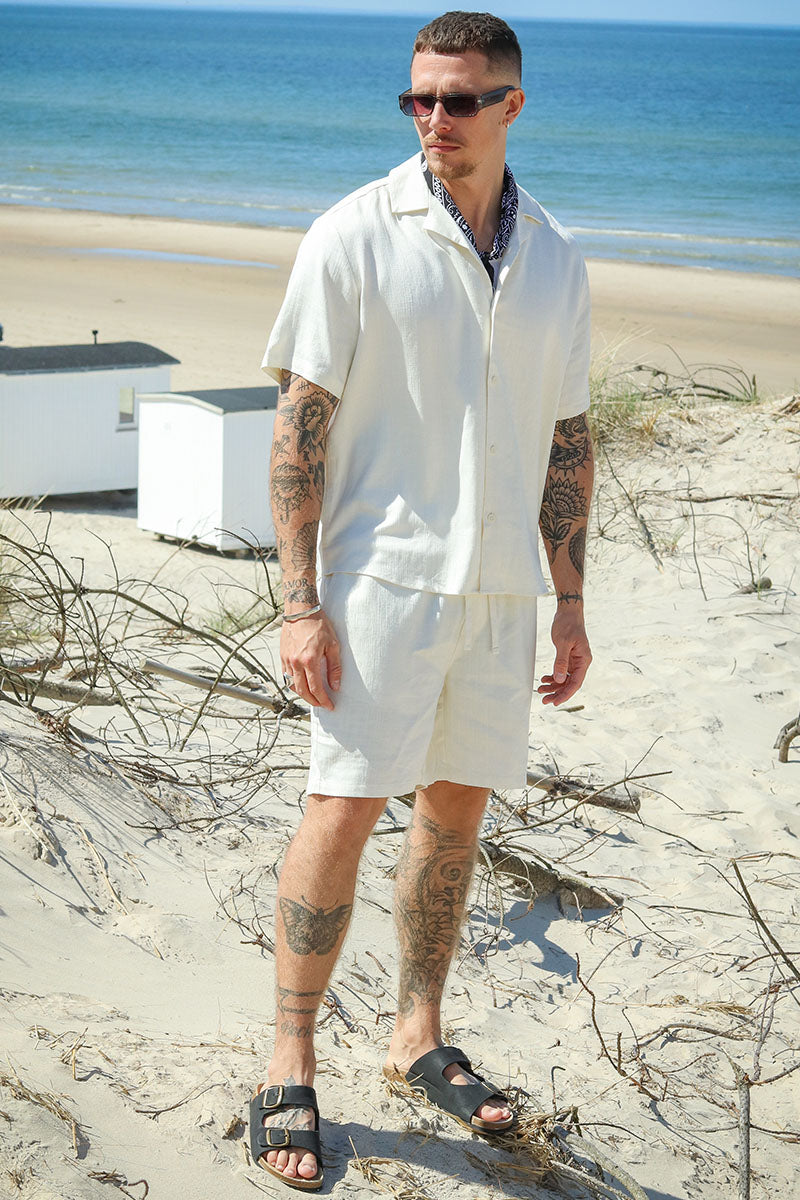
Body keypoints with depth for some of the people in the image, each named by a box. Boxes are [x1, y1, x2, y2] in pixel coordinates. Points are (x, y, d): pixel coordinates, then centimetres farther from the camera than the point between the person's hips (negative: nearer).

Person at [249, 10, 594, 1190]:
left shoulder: (554, 261, 8)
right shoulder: (357, 236, -7)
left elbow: (566, 442, 14)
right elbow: (299, 424, -9)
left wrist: (571, 602, 11)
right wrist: (300, 602, -14)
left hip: (497, 585, 5)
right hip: (382, 572, -5)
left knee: (458, 808, 11)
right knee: (344, 808, -6)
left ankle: (419, 1038, 26)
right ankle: (290, 1070, 4)